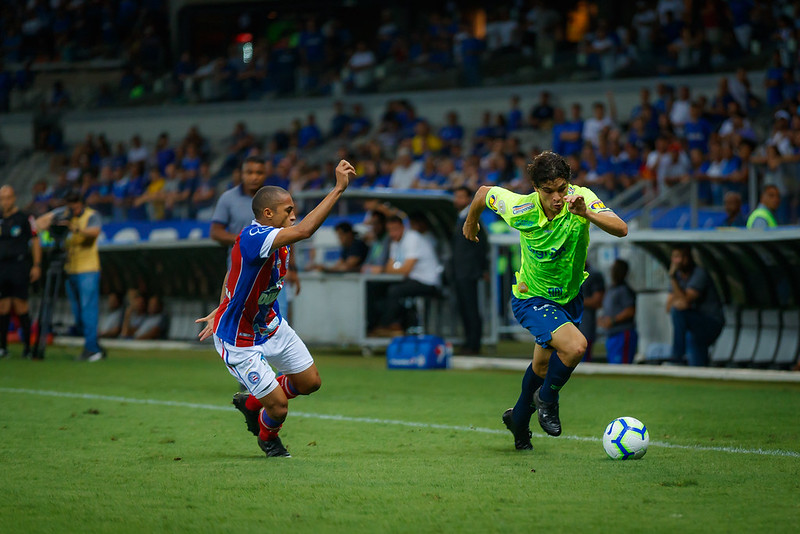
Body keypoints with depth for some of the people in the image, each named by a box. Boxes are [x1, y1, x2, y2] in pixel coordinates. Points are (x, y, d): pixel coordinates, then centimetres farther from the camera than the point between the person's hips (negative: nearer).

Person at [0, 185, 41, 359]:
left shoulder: (25, 218, 0)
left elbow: (35, 241, -1)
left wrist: (37, 265, -8)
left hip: (20, 265, -5)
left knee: (20, 308, -7)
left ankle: (27, 346, -1)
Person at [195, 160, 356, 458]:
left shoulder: (279, 240, -4)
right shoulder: (252, 237, -33)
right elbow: (305, 230, -49)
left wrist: (222, 309, 19)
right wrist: (339, 188, -48)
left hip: (270, 324, 9)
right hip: (239, 340, -9)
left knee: (310, 382, 13)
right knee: (278, 407, -6)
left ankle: (251, 402, 38)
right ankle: (268, 438, 31)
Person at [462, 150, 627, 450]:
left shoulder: (581, 199, -25)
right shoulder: (518, 208, -26)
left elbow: (621, 229, -37)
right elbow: (484, 192, -5)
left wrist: (586, 213, -53)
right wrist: (471, 222, 13)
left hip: (569, 297, 4)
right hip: (532, 298, -4)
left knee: (543, 367, 20)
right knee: (575, 346, -27)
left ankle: (518, 418, 50)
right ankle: (547, 400, 3)